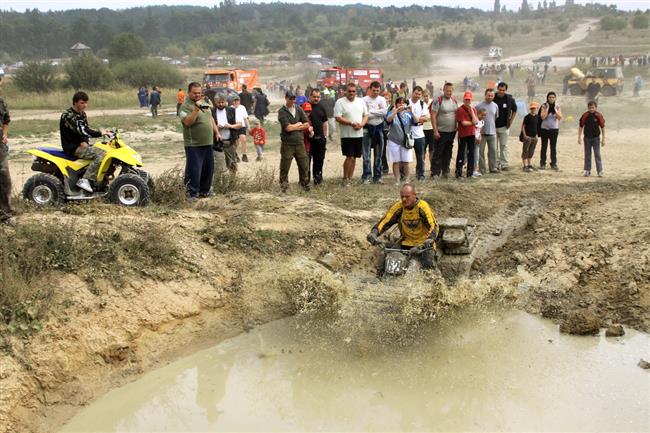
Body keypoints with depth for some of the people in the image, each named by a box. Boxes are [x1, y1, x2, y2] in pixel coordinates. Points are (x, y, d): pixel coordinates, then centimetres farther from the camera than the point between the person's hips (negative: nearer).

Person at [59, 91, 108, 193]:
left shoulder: (82, 114, 13)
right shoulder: (68, 115, -16)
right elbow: (80, 130, -27)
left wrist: (84, 141, -10)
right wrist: (99, 133, -27)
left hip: (81, 144, 9)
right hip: (72, 147, -9)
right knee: (100, 155, -26)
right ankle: (85, 180, -27)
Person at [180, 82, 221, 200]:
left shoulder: (205, 103, 13)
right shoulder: (186, 106, -12)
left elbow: (211, 118, 24)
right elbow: (187, 122, -27)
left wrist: (217, 132, 21)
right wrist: (197, 109, -33)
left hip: (208, 143, 8)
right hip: (194, 145, -8)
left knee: (208, 169, 13)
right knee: (194, 170, -7)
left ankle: (204, 191, 25)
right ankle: (192, 193, 2)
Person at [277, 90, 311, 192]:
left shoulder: (298, 109, 9)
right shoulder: (282, 111, -6)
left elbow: (307, 124, 2)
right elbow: (287, 127, -16)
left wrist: (293, 127, -8)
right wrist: (299, 124, -3)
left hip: (299, 142, 4)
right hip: (287, 144, -4)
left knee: (304, 165, 7)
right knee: (285, 167, 1)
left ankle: (305, 184, 20)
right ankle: (284, 185, 13)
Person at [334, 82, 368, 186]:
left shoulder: (361, 101, 12)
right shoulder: (340, 102, -6)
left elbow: (366, 115, 14)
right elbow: (338, 118, -13)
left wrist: (362, 124, -7)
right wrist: (352, 123, -19)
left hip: (359, 134, 5)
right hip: (347, 135, -5)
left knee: (354, 158, 9)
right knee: (349, 157, -9)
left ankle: (350, 178, 17)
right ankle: (345, 178, 5)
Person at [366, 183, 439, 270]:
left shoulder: (423, 207, -21)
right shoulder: (398, 207, -12)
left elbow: (433, 226, -26)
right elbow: (385, 221, -14)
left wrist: (429, 240, -45)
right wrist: (373, 233, -32)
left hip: (423, 243, -3)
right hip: (406, 243, 3)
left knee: (428, 264, -20)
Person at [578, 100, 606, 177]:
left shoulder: (598, 116, -8)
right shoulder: (585, 115, -4)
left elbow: (602, 127, -3)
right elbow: (581, 126, 3)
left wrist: (603, 139, -3)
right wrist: (579, 137, 1)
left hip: (596, 138, -2)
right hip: (587, 138, 2)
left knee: (597, 154, -2)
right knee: (587, 154, 10)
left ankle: (600, 171, 0)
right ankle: (587, 170, 18)